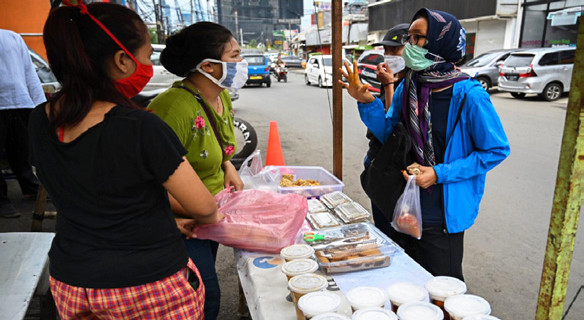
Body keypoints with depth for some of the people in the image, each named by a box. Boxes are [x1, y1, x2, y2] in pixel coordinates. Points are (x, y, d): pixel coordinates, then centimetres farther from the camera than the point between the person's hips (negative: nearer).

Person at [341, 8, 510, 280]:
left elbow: (496, 150, -12)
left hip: (442, 216, -5)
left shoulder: (469, 96, -20)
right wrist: (366, 102, -9)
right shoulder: (408, 87, -2)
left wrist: (439, 174, -19)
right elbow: (387, 133, 7)